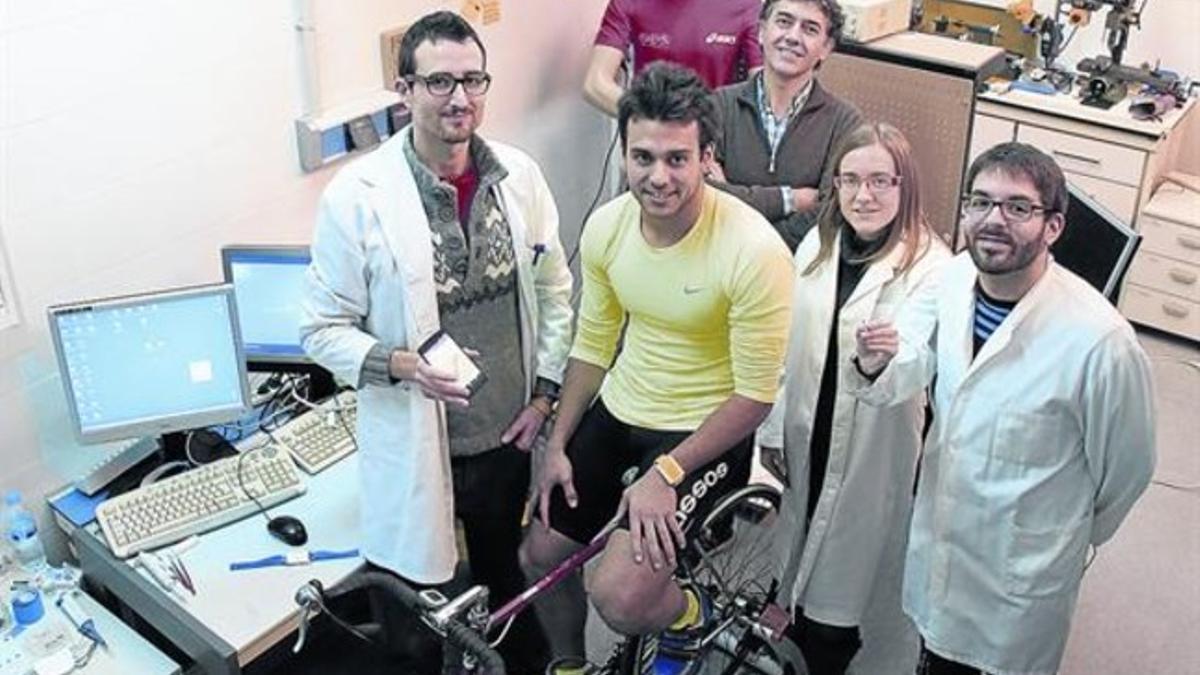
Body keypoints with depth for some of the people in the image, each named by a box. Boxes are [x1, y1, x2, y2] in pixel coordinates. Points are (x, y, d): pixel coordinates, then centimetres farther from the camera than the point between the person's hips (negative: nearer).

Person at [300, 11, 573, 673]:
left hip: (509, 434, 4)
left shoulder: (518, 174, -6)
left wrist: (544, 393, 0)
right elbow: (323, 331, -11)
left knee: (505, 575, 27)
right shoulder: (356, 196, -17)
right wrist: (397, 363, -28)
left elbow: (553, 290, 5)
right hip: (415, 445, -3)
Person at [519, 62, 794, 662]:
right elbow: (593, 343, 6)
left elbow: (755, 395, -19)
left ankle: (694, 617, 15)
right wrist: (556, 445, 4)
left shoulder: (753, 251, -25)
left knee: (619, 598, -21)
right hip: (617, 411, 6)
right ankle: (567, 662, 42)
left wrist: (667, 474, -22)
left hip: (705, 432, -6)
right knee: (539, 556, 12)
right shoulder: (607, 225, -7)